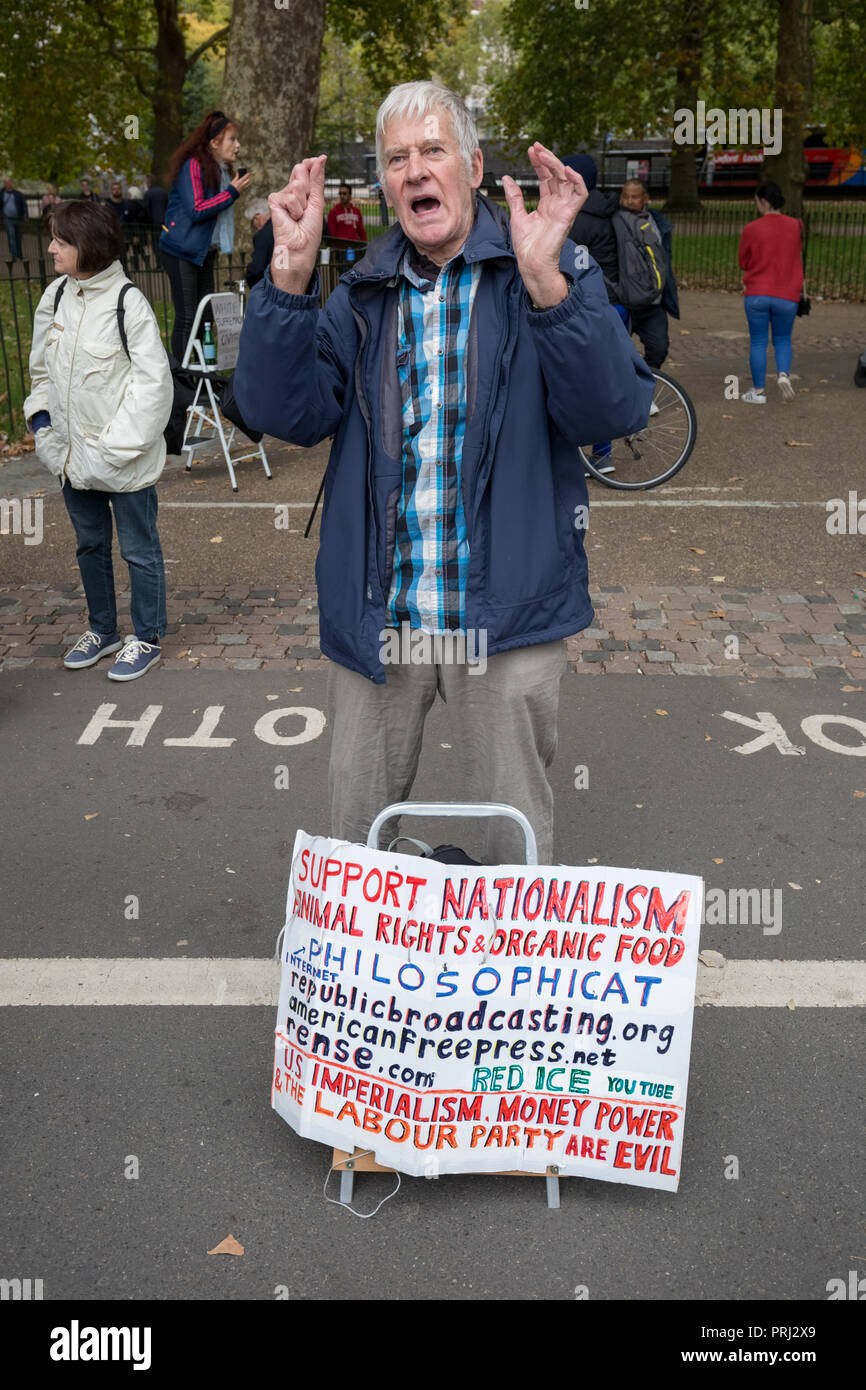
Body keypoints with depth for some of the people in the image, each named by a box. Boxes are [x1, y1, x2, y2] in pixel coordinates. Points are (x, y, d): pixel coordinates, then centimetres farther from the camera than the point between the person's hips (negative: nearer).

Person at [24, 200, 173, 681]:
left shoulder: (128, 302, -15)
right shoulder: (55, 297, 5)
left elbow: (153, 380, -16)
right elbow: (42, 367, 18)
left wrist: (118, 444, -18)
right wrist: (40, 414, 4)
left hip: (125, 459, -7)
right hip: (73, 454, 7)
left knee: (138, 549, 6)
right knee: (90, 544, 19)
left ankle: (146, 638, 23)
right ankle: (102, 630, 37)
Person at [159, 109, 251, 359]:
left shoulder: (221, 170, 15)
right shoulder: (193, 166, -12)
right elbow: (196, 210, -21)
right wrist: (232, 192, -15)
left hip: (205, 252, 9)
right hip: (182, 252, -9)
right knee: (186, 318, -8)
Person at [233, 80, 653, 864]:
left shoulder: (546, 272, -1)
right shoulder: (363, 295, 9)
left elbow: (615, 411, -15)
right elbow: (287, 413, -3)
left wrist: (547, 283, -28)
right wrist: (292, 274, -14)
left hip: (505, 613, -2)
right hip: (376, 616, 3)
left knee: (515, 844, 13)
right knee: (352, 840, 17)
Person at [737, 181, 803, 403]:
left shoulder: (752, 229, -7)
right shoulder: (795, 226, 2)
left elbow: (743, 262, 3)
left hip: (757, 295, -2)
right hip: (787, 296, 2)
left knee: (758, 342, 8)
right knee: (783, 339, 18)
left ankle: (758, 391, 8)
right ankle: (783, 373, -7)